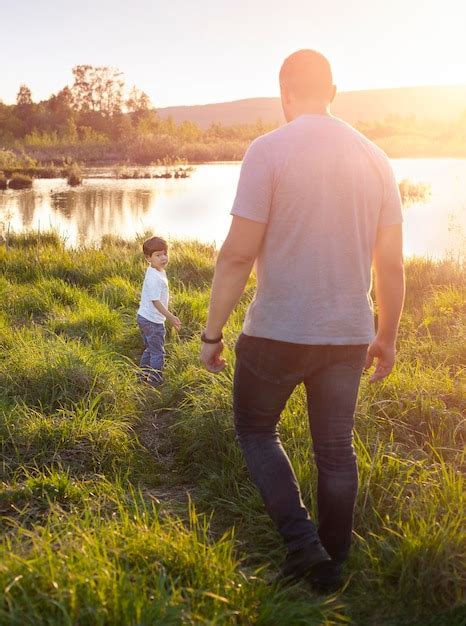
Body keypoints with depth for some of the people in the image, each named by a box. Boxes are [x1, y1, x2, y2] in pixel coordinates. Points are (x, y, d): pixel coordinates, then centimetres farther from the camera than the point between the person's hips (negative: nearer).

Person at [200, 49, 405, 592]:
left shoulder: (269, 150, -11)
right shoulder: (375, 159, 3)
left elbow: (238, 253, -15)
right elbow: (392, 264, 5)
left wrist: (212, 332, -5)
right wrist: (387, 336, 17)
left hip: (277, 331, -4)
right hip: (349, 336, 5)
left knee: (255, 429, 18)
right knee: (336, 451, 16)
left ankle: (301, 542, 6)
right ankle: (331, 566, 28)